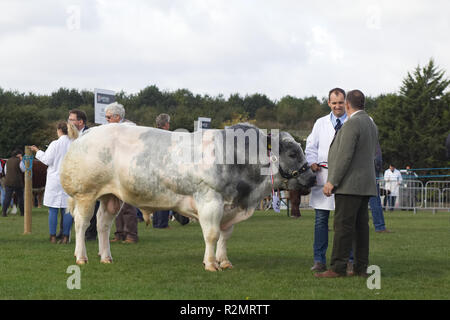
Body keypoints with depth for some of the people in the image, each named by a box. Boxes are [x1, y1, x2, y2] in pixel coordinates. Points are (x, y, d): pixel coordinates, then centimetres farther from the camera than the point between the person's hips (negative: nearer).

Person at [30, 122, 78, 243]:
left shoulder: (55, 144, -9)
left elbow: (47, 160, -7)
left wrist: (37, 151, 6)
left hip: (55, 181, -3)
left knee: (53, 210, 3)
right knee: (67, 209, 5)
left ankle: (53, 236, 3)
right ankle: (65, 236, 4)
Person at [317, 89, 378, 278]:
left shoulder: (352, 124, -13)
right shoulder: (371, 124, 17)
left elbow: (345, 155, -19)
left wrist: (332, 181, -17)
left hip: (350, 184, -10)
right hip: (366, 185, 10)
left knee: (343, 225, -9)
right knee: (360, 226, 8)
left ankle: (338, 268, -11)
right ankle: (361, 268, 8)